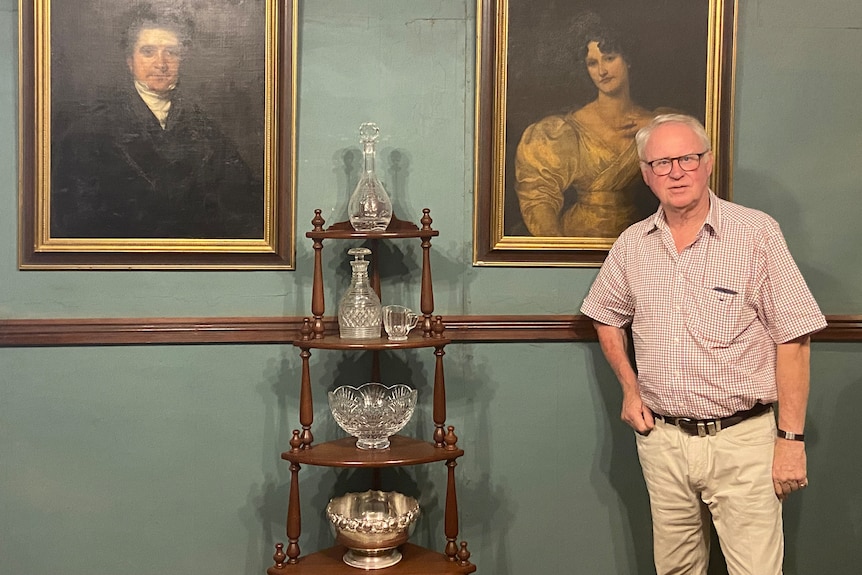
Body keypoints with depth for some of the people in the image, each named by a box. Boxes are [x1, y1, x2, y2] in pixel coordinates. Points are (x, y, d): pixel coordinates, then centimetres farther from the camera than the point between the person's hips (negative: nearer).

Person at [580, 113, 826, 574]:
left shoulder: (757, 233, -7)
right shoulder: (632, 244, 5)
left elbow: (792, 338, -8)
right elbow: (607, 316, 21)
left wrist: (791, 437, -10)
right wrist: (630, 388, 9)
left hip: (741, 439, -4)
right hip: (661, 438, 4)